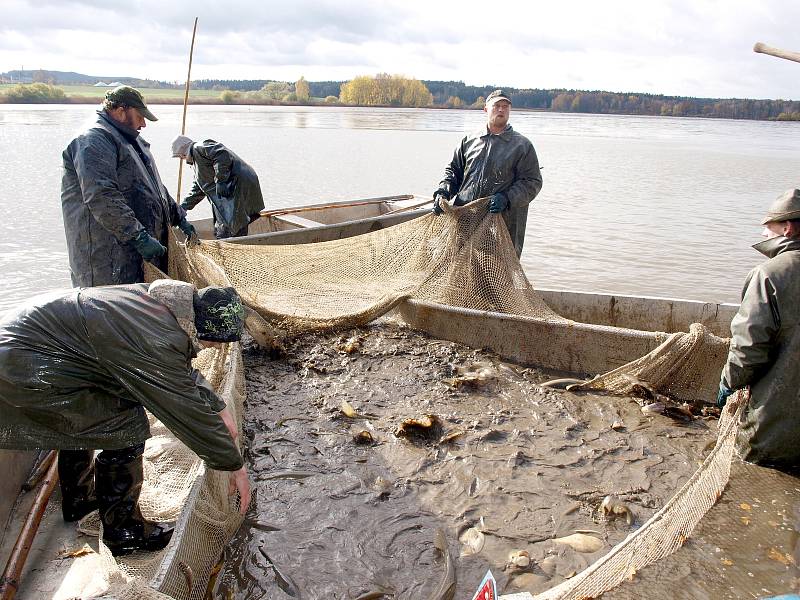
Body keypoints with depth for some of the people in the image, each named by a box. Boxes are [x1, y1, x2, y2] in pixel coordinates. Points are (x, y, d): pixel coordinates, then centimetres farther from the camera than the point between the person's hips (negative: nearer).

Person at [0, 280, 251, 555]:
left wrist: (219, 408, 16)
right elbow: (189, 410, -19)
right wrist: (235, 466, -8)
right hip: (27, 374, -10)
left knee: (83, 418, 29)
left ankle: (78, 499, 49)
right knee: (128, 429, -8)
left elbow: (184, 373, 16)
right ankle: (123, 531, 9)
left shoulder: (158, 300, 0)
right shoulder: (157, 343, -27)